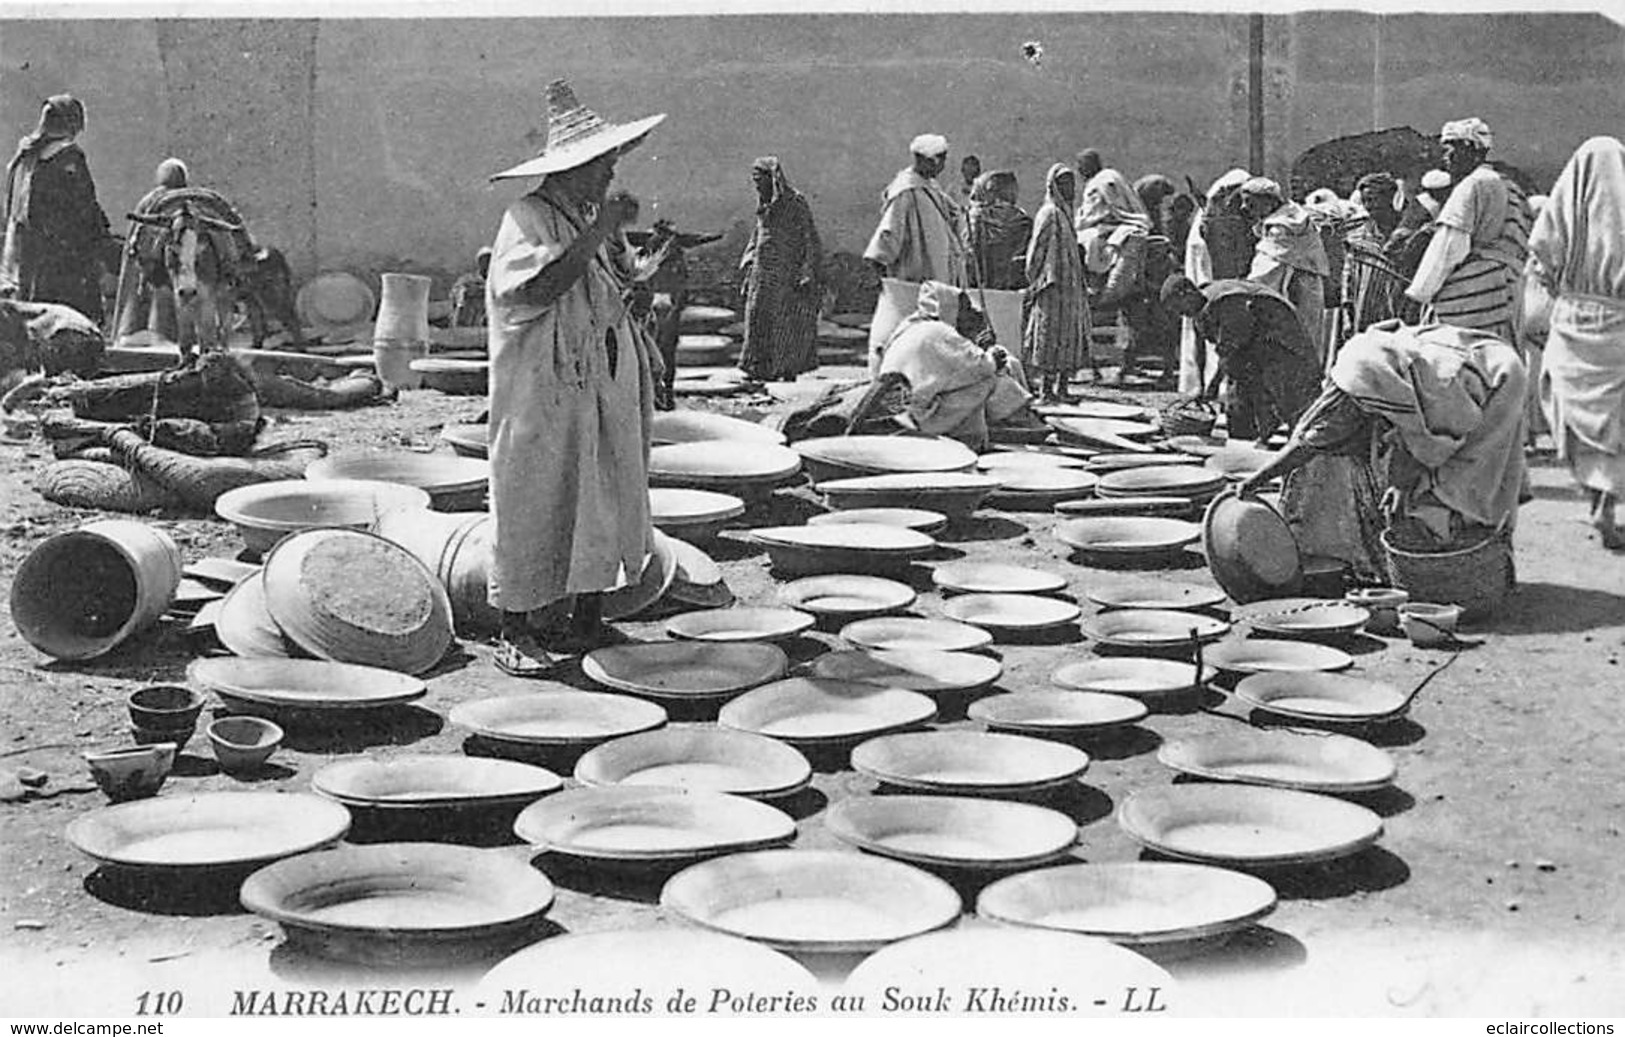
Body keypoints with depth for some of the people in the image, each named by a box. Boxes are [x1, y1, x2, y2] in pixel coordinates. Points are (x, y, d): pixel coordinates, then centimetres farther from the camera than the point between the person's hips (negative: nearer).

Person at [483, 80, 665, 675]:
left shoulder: (590, 217, 15)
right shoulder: (527, 220, -12)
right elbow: (539, 288, -28)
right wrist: (598, 233, -25)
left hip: (602, 391, 8)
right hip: (543, 397, -8)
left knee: (602, 504, 10)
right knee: (534, 510, -4)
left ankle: (586, 616, 19)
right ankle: (516, 632, 3)